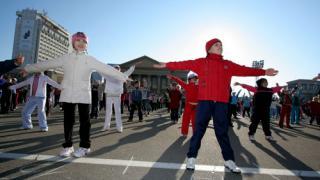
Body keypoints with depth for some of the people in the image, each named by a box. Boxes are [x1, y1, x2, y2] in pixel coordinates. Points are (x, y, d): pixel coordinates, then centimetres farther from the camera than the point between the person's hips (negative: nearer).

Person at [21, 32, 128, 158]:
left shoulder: (90, 60, 3)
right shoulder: (65, 58, 9)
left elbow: (107, 69, -4)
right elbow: (46, 64, 15)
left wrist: (123, 77, -10)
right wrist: (28, 68, 19)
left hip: (83, 94, -2)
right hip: (67, 94, 2)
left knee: (84, 120, 2)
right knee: (68, 120, 8)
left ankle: (84, 146, 12)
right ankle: (68, 145, 19)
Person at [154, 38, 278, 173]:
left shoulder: (228, 65, 16)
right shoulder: (201, 62, 6)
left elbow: (244, 70, 19)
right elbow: (185, 64, 2)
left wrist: (263, 72, 20)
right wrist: (167, 65, -1)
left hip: (221, 103, 3)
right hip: (204, 101, -2)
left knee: (222, 132, 10)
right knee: (199, 130, 2)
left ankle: (229, 160, 20)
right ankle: (191, 158, 12)